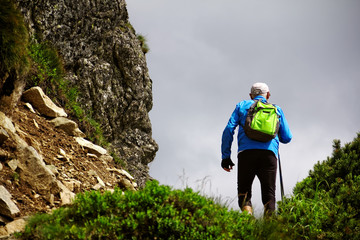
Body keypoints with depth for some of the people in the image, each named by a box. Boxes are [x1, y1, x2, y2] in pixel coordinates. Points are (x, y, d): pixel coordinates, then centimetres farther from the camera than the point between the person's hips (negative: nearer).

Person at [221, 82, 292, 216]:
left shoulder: (242, 106, 21)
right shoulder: (277, 109, 24)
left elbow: (229, 130, 10)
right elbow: (287, 138, 23)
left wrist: (225, 156, 10)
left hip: (246, 152, -1)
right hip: (269, 153, 1)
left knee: (244, 191, 7)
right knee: (269, 194, 3)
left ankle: (247, 213, -20)